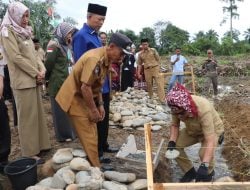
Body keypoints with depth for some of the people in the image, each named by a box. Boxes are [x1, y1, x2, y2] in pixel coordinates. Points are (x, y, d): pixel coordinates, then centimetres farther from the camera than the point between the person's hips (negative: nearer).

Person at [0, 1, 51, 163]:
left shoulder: (25, 32, 17)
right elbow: (16, 57, -16)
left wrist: (42, 70, 1)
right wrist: (36, 73, -13)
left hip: (34, 80, 8)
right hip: (23, 81, -8)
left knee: (38, 113, 13)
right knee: (27, 116, -3)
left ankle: (40, 145, 26)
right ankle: (30, 153, 7)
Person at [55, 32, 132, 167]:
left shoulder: (106, 59, 4)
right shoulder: (95, 59, -27)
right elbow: (85, 87, -28)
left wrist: (100, 105, 6)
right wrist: (93, 110, -19)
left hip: (84, 98, 10)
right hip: (74, 98, -10)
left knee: (92, 135, 16)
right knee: (89, 138, -5)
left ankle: (93, 166, 30)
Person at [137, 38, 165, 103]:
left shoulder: (153, 50, 4)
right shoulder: (140, 54, 9)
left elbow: (158, 59, 7)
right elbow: (139, 64, 13)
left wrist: (158, 67, -2)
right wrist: (139, 73, 8)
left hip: (155, 68, -2)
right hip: (147, 70, 2)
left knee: (158, 83, -11)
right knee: (149, 84, 6)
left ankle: (162, 99, -16)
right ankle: (150, 98, 20)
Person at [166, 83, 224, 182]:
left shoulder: (204, 110, -42)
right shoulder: (177, 108, -26)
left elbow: (210, 141, -44)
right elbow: (174, 125, -8)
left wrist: (204, 165, -53)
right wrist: (172, 141, -25)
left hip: (212, 129, -5)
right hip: (192, 130, 5)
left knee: (204, 153, -29)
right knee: (175, 145, -12)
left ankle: (209, 172, 6)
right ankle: (190, 171, 12)